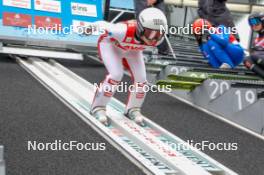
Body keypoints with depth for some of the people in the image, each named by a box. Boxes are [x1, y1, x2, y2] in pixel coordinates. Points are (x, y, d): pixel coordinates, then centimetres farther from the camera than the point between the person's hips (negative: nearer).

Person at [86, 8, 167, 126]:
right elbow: (102, 25, -27)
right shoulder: (124, 31, -46)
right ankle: (98, 108, -2)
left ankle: (133, 109, 19)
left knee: (140, 79, -6)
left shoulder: (157, 39, -30)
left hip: (132, 49, 5)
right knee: (116, 75, -21)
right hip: (110, 44, -4)